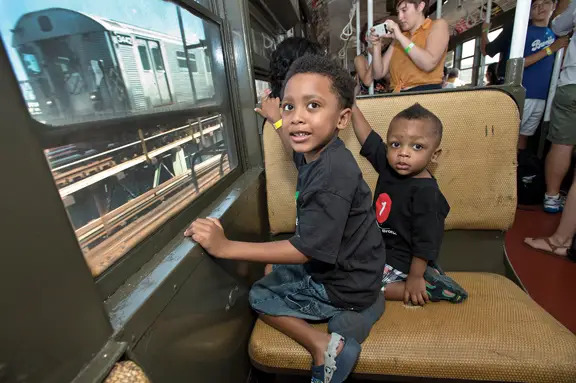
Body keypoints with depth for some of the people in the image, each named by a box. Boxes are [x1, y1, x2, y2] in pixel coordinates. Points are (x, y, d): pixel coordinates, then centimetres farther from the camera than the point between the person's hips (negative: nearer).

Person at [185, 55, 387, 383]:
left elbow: (306, 249, -32)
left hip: (345, 288, -9)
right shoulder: (315, 153, -6)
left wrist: (225, 247, -32)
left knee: (260, 297, 1)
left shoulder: (333, 175, -34)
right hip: (349, 264, 9)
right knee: (278, 274, 26)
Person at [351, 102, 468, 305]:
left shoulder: (426, 192, -23)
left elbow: (425, 241, -21)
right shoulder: (388, 167, -3)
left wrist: (415, 278, -17)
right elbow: (367, 137, 6)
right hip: (381, 250, 9)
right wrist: (351, 106, 8)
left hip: (402, 263, -9)